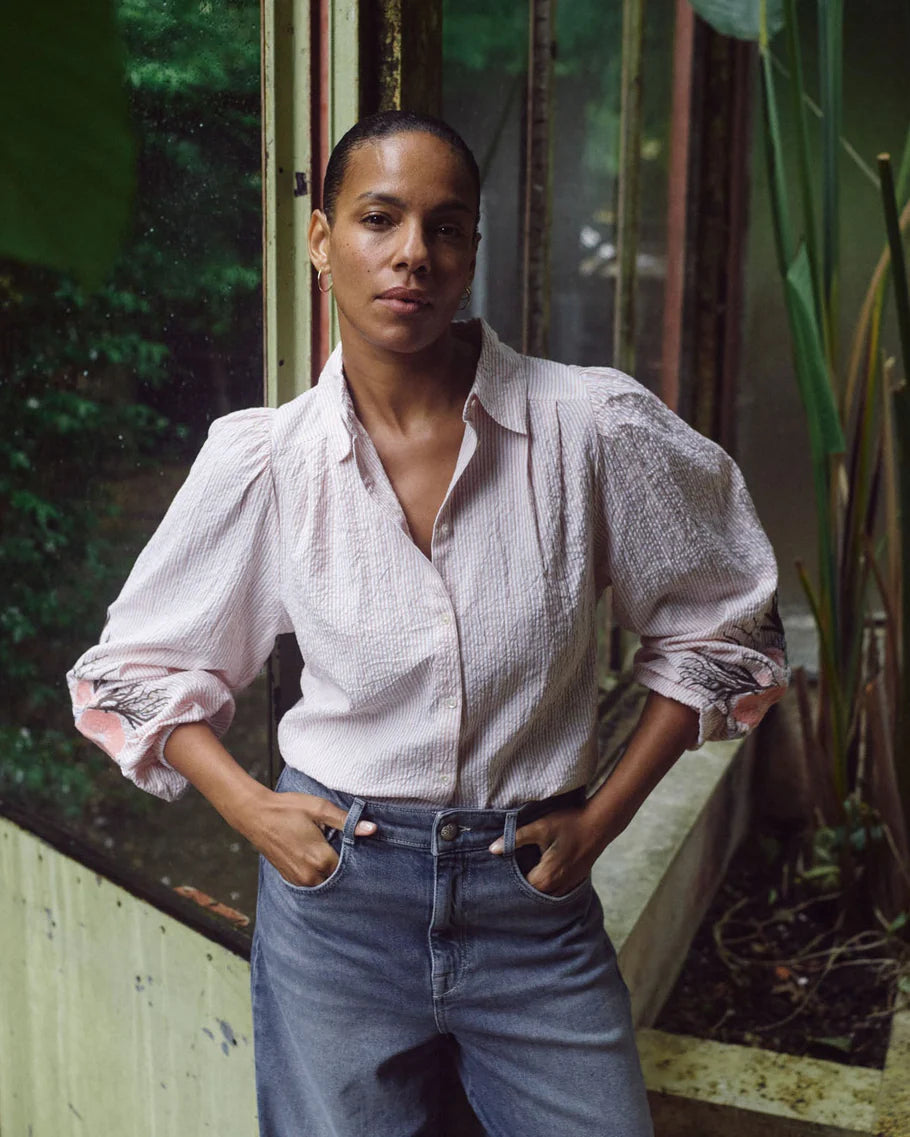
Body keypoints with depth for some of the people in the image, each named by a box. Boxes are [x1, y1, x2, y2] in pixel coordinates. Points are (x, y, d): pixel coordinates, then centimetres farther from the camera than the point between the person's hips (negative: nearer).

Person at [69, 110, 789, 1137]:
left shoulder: (593, 425, -11)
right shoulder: (260, 461, -7)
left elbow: (715, 623, 3)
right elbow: (136, 666, 7)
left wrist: (601, 819, 0)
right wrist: (250, 809, -5)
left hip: (535, 899, 0)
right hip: (336, 891, 1)